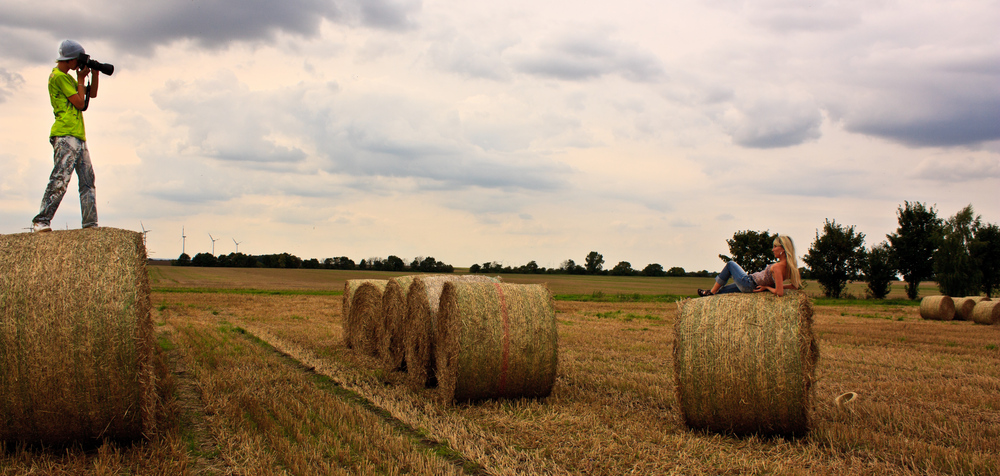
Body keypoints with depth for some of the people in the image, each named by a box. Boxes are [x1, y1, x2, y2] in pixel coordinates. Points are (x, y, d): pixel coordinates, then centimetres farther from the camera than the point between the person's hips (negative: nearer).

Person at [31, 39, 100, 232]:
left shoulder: (66, 77, 22)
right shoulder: (58, 76, -7)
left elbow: (92, 94, 27)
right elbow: (79, 102, -12)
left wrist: (95, 75, 13)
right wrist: (81, 79, -1)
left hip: (78, 136, 10)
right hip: (66, 135, -10)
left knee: (88, 180, 7)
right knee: (60, 180, -17)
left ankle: (90, 224, 7)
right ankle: (41, 220, -18)